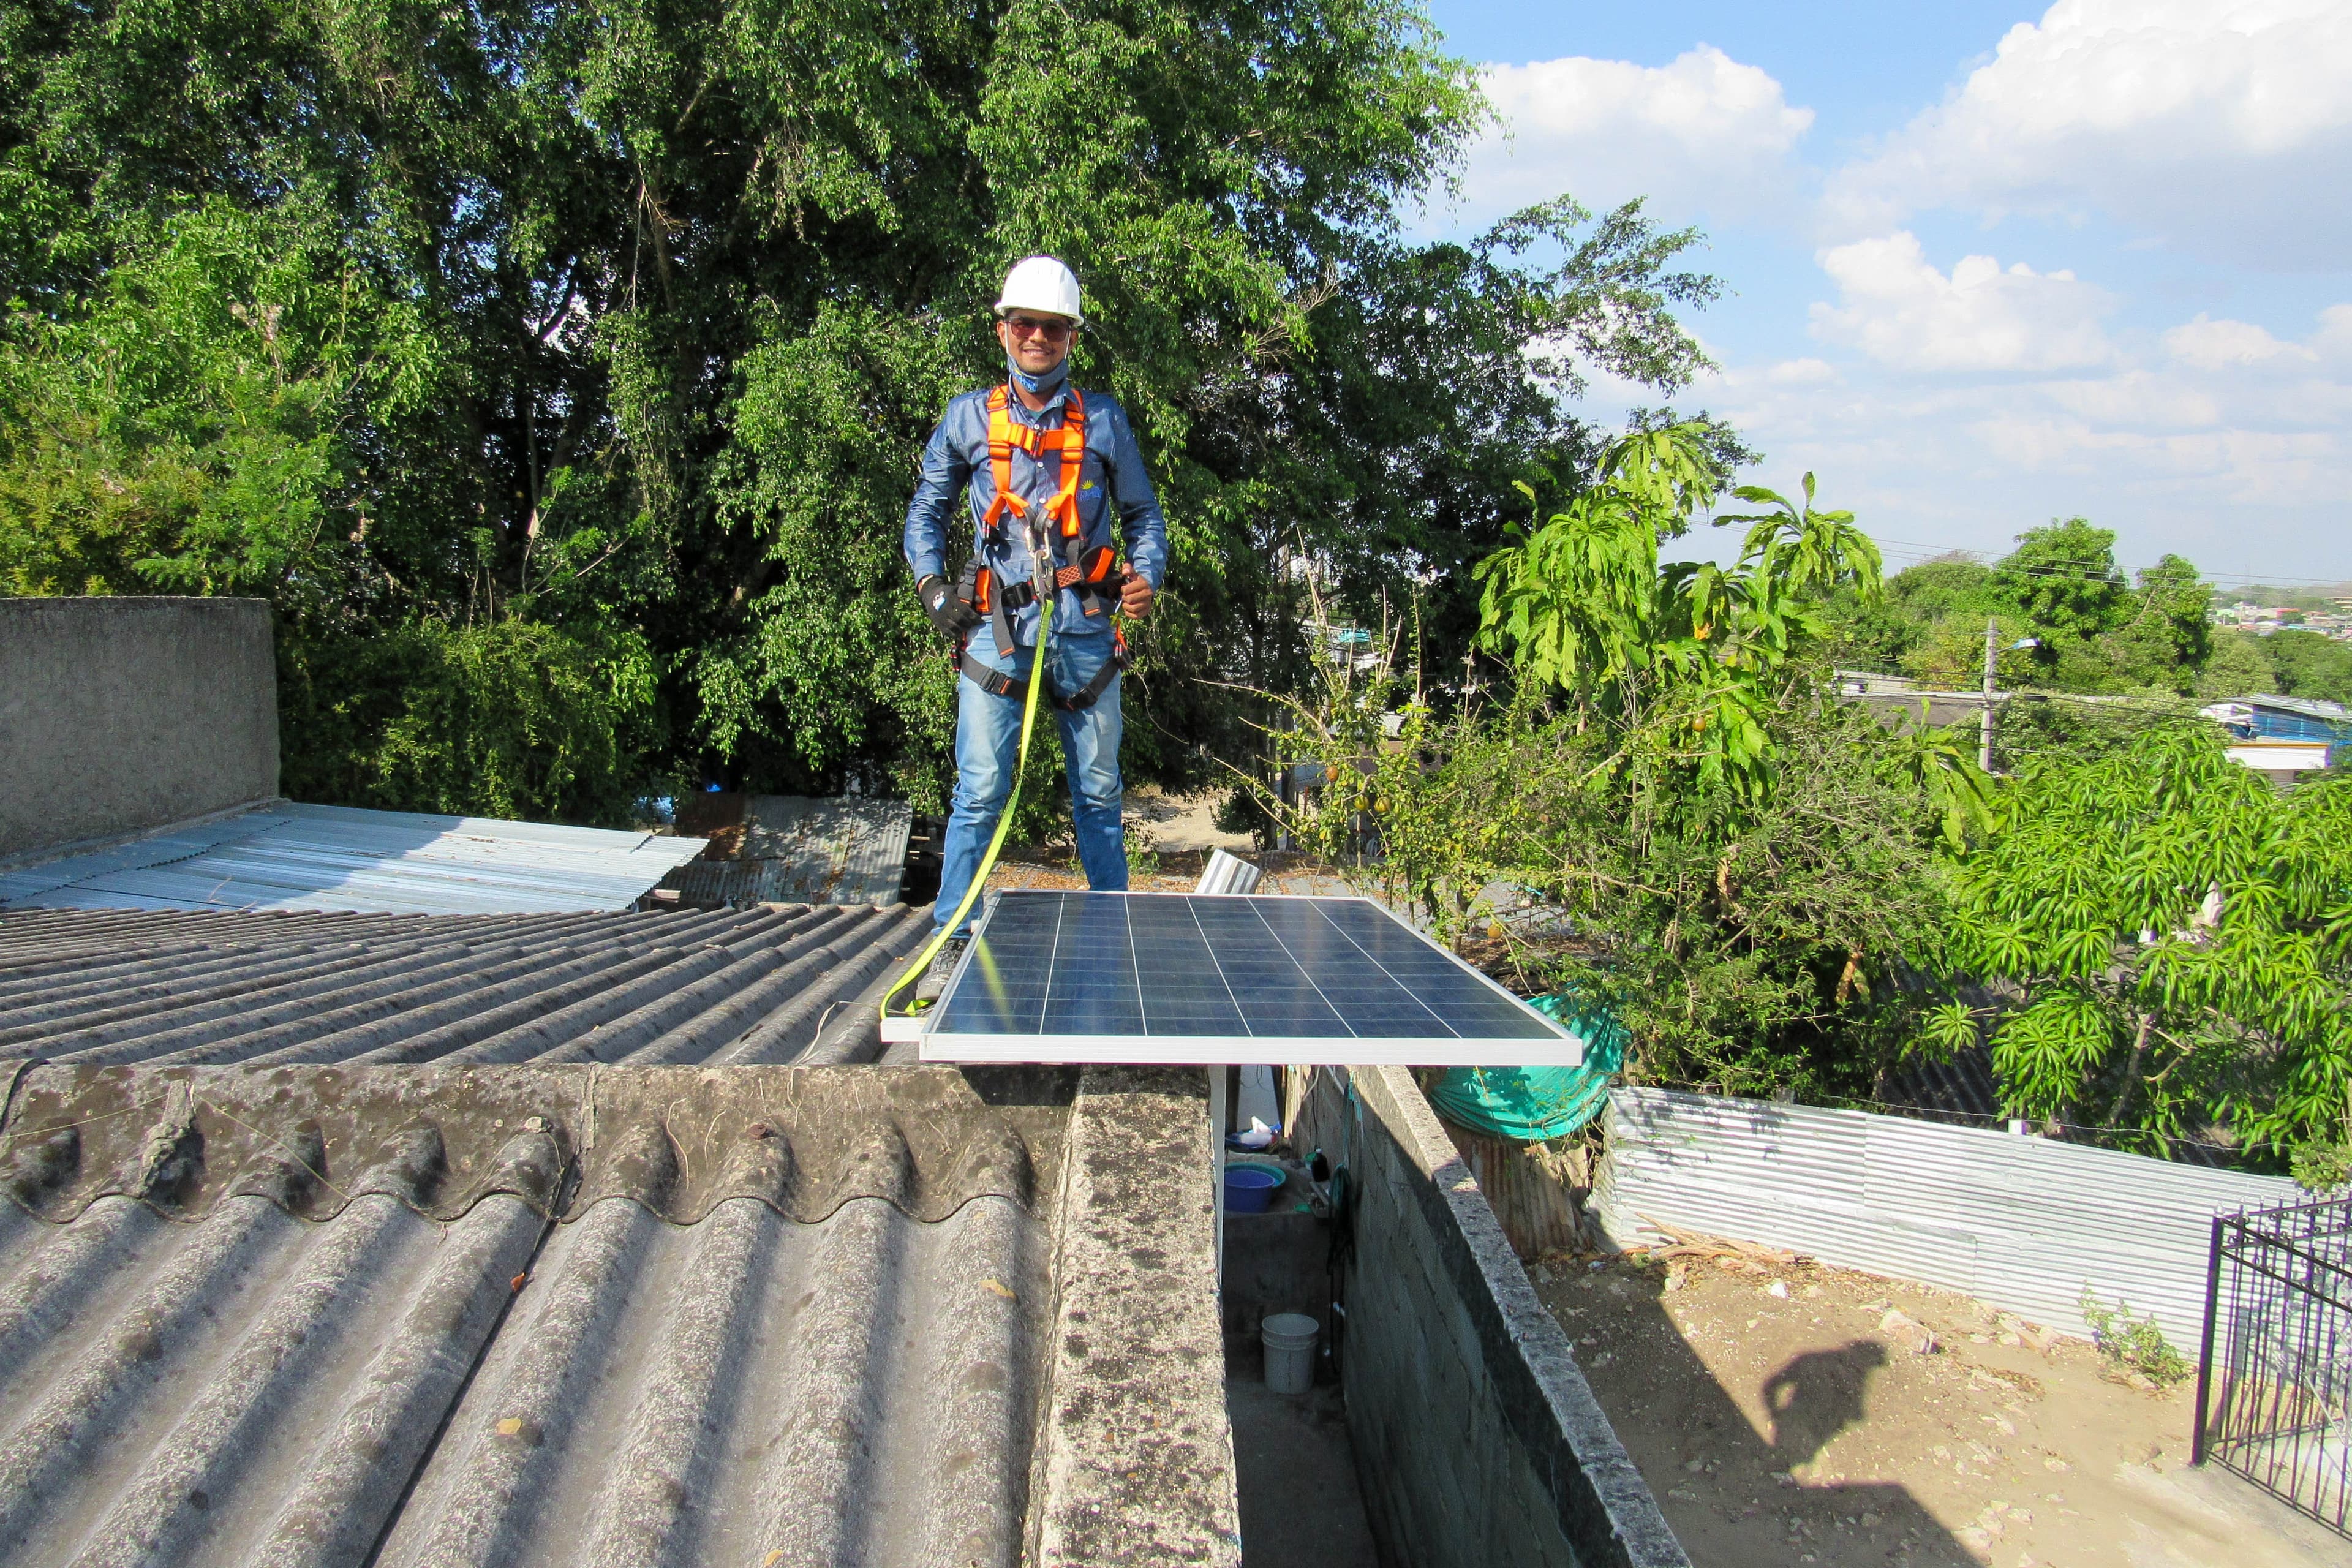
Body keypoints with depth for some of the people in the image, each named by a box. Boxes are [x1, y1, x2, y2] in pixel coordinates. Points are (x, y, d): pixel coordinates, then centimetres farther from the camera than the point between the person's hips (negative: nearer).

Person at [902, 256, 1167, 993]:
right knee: (979, 793, -4)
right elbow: (926, 508, 18)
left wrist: (1146, 575, -3)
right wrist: (930, 581, 2)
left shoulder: (1103, 420, 9)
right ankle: (953, 941, 4)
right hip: (996, 628, -1)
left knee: (1098, 792, 10)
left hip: (1085, 628, 1)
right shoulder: (969, 417, 8)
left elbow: (1142, 512, 17)